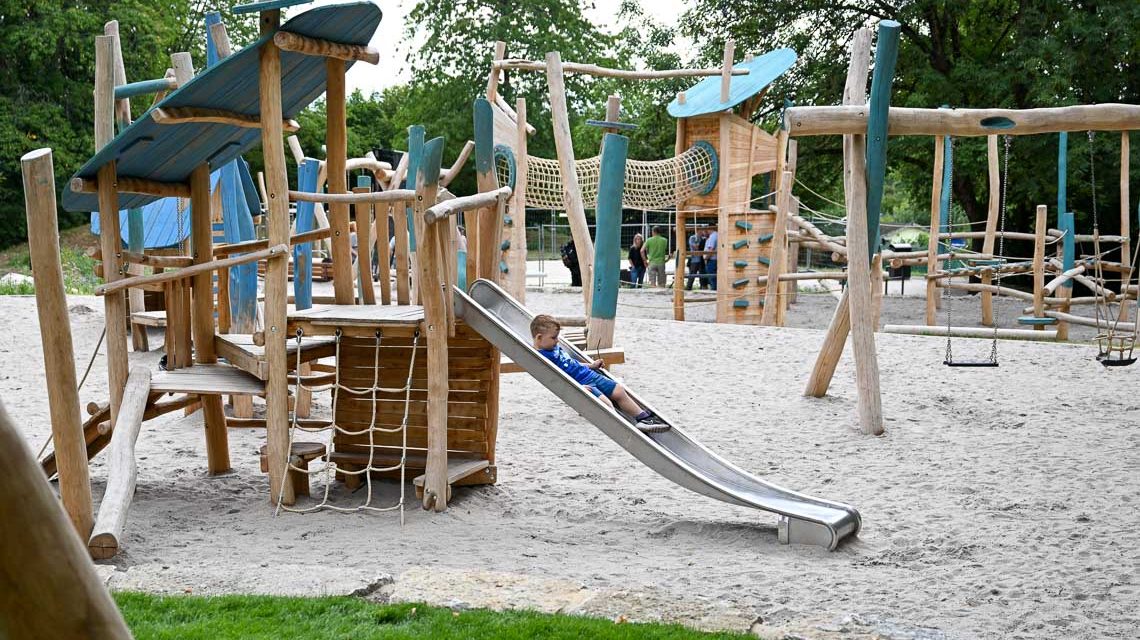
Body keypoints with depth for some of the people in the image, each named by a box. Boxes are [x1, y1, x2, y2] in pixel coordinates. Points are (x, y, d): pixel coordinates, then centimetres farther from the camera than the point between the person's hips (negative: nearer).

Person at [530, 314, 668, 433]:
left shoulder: (555, 347, 15)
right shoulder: (542, 357, -17)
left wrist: (591, 366, 23)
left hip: (589, 375, 10)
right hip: (579, 384, -10)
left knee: (619, 391, 5)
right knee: (605, 403, -28)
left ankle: (644, 417, 12)